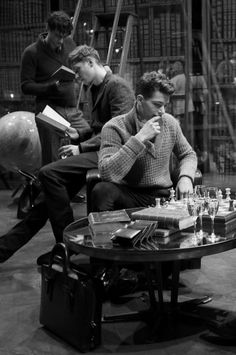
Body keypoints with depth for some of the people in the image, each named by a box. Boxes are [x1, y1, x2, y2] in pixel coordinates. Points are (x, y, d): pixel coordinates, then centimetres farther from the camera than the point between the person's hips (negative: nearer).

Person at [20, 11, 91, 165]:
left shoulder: (69, 43, 9)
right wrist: (52, 87, -21)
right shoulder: (32, 52, -5)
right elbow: (26, 86, -6)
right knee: (51, 161, -2)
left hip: (72, 109, 5)